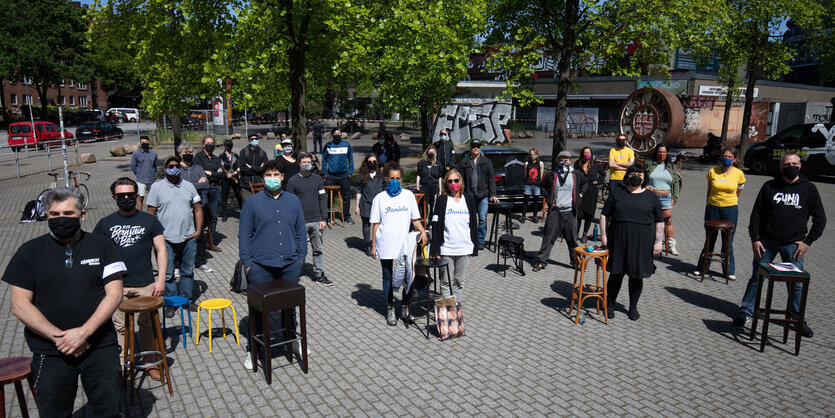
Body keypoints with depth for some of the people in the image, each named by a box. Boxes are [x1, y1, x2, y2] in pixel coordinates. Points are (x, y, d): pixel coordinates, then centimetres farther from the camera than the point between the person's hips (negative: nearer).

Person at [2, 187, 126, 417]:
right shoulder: (29, 252, 3)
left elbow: (114, 294, -3)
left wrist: (83, 332, -15)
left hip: (101, 348, 0)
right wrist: (58, 337, -11)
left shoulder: (103, 246, 2)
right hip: (50, 353, 1)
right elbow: (19, 305, -2)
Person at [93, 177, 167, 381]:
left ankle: (151, 363, 21)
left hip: (146, 284, 0)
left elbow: (161, 251, 5)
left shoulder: (149, 220, 4)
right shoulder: (106, 223, 5)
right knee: (120, 327, 5)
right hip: (117, 286, 1)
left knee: (147, 325, 7)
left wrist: (161, 279, -3)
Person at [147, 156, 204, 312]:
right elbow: (151, 213, 1)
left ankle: (187, 299, 26)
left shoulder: (189, 186, 9)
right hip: (166, 239, -2)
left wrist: (198, 230, 3)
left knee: (188, 271, 13)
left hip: (188, 238, 3)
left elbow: (198, 209, 12)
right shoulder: (157, 187, 1)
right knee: (168, 273, 4)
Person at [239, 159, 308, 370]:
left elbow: (301, 231, 13)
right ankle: (253, 350, 20)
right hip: (261, 265, -3)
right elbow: (244, 234, 0)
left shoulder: (293, 201, 8)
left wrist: (301, 256, 7)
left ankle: (291, 340, 36)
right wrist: (247, 262, -4)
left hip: (290, 265, 3)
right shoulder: (253, 202, -1)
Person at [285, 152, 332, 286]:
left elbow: (322, 199, 8)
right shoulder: (293, 181, -3)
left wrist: (324, 219, 2)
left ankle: (319, 275, 18)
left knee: (318, 249, 9)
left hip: (316, 221, 3)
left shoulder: (317, 179, 6)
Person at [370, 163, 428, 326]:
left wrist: (423, 232, -9)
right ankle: (390, 309, 21)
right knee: (388, 277, 9)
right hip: (386, 245, -1)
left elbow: (415, 219, 9)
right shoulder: (380, 198, 0)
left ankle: (405, 308, 21)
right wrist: (373, 245, 0)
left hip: (405, 244, 1)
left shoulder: (408, 195, 4)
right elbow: (375, 224, 3)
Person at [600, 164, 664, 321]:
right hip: (618, 239, 0)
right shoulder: (617, 193, 6)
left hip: (641, 243, 0)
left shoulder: (651, 196, 6)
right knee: (616, 273, 5)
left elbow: (659, 222, 7)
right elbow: (605, 214, 7)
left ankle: (633, 307, 25)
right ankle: (610, 304, 22)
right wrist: (603, 235, 0)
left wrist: (658, 241, -1)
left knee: (637, 274, 8)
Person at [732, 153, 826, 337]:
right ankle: (746, 311, 16)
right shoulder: (769, 187, 3)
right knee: (757, 278, 5)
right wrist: (754, 238, -4)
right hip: (766, 242, 0)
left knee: (796, 283, 5)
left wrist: (808, 241, -2)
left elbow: (820, 218, 7)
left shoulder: (809, 189, 3)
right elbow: (756, 213, 4)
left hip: (793, 245, 0)